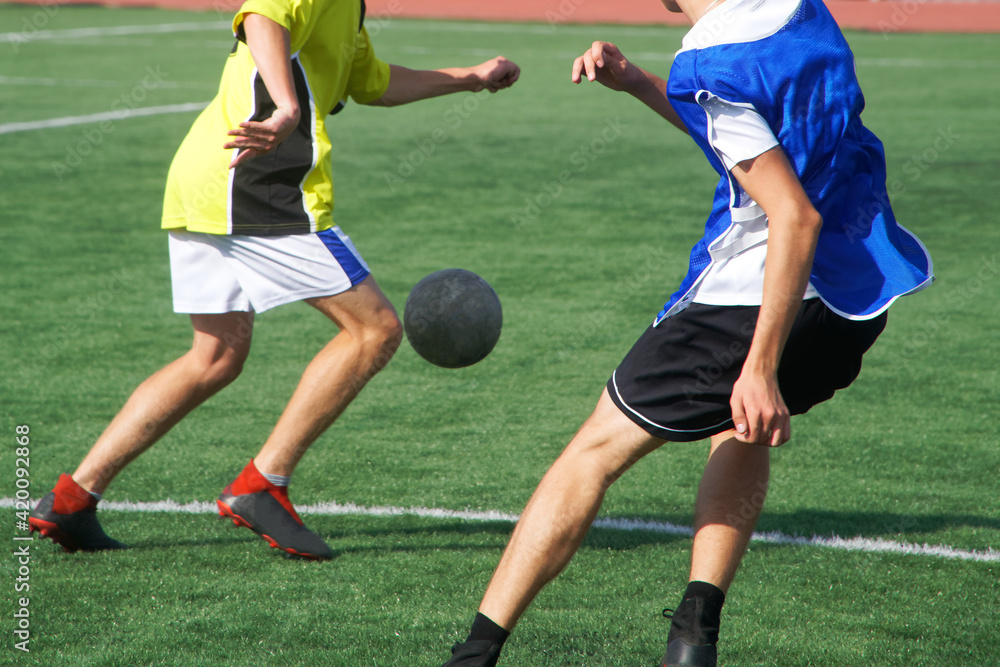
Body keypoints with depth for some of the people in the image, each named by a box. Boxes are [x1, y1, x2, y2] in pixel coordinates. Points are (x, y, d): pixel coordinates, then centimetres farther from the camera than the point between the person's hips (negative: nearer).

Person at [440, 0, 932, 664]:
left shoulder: (713, 68, -17)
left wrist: (761, 369, -25)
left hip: (753, 293, -8)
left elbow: (796, 217, -24)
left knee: (597, 450, 4)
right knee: (746, 424, 34)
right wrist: (636, 82, 16)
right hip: (860, 297, 8)